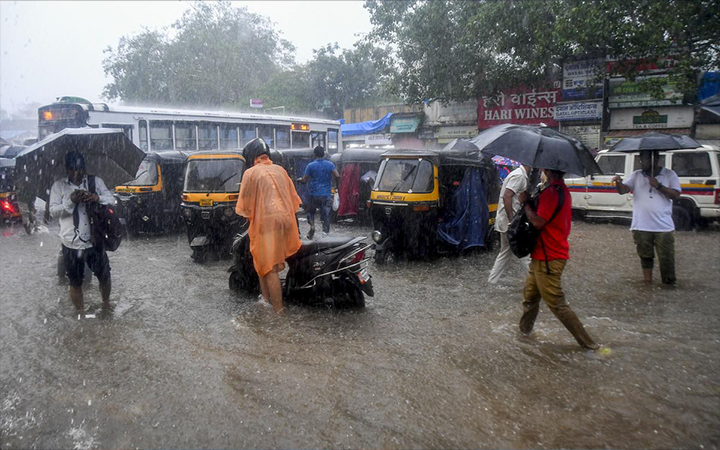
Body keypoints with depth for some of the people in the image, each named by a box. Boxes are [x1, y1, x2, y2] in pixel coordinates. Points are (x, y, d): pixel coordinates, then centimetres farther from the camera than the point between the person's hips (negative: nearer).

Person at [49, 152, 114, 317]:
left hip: (94, 241, 1)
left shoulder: (96, 181, 2)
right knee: (75, 283, 11)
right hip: (71, 244, -1)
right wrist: (70, 201, -22)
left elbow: (111, 200, -1)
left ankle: (106, 304, 40)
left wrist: (97, 198, -22)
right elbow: (53, 211, -6)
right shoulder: (58, 186, -1)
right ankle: (81, 314, 29)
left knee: (104, 276, 14)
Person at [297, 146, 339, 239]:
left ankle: (312, 226, 2)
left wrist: (299, 179, 19)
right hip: (326, 195, 1)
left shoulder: (310, 165, -3)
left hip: (313, 194, 0)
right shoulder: (330, 164, 2)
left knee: (311, 211, 21)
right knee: (325, 214, 2)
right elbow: (337, 176, -9)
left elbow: (304, 180, -2)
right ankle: (325, 232, -7)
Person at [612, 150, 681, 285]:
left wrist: (658, 186, -16)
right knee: (646, 257, 11)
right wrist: (618, 183, -27)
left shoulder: (670, 174, 3)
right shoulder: (636, 175, 7)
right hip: (641, 227, 2)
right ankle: (648, 283, 22)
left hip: (664, 227, -2)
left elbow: (676, 195, -4)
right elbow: (622, 190, -5)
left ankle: (669, 285, 14)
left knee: (667, 258, 1)